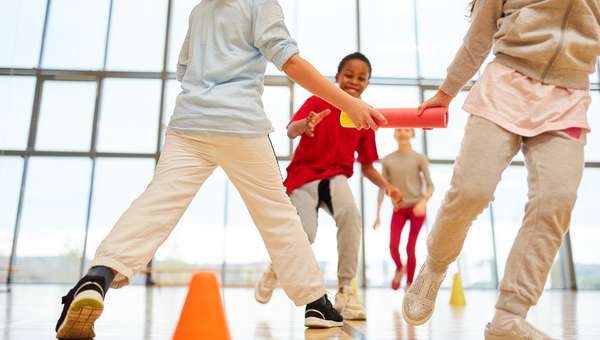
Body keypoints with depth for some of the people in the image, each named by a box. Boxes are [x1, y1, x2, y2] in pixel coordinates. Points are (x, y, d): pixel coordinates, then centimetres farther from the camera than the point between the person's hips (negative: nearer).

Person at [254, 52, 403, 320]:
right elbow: (290, 131, -22)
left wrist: (386, 186, -8)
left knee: (350, 215, -30)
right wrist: (306, 124, -45)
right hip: (303, 176, -2)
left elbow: (367, 166, 9)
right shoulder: (317, 102, -5)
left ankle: (345, 289, -17)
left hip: (336, 177, 2)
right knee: (305, 235, -20)